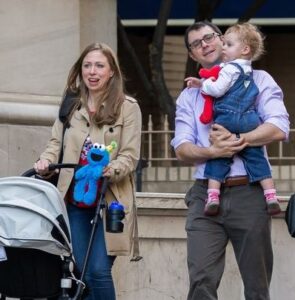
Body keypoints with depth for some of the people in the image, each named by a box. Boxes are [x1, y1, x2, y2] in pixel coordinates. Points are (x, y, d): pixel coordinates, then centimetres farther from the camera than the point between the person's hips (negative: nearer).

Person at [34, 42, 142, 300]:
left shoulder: (127, 107, 0)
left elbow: (130, 156, -6)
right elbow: (56, 143, 12)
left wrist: (110, 170, -26)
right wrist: (45, 161, -10)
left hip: (109, 200, -4)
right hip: (75, 199, 4)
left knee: (99, 271, -14)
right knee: (82, 272, 3)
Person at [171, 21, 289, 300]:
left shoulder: (257, 80, 9)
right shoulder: (188, 96, 17)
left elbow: (278, 128, -5)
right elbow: (182, 148, 4)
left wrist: (236, 140, -16)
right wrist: (213, 151, -15)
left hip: (249, 193, -2)